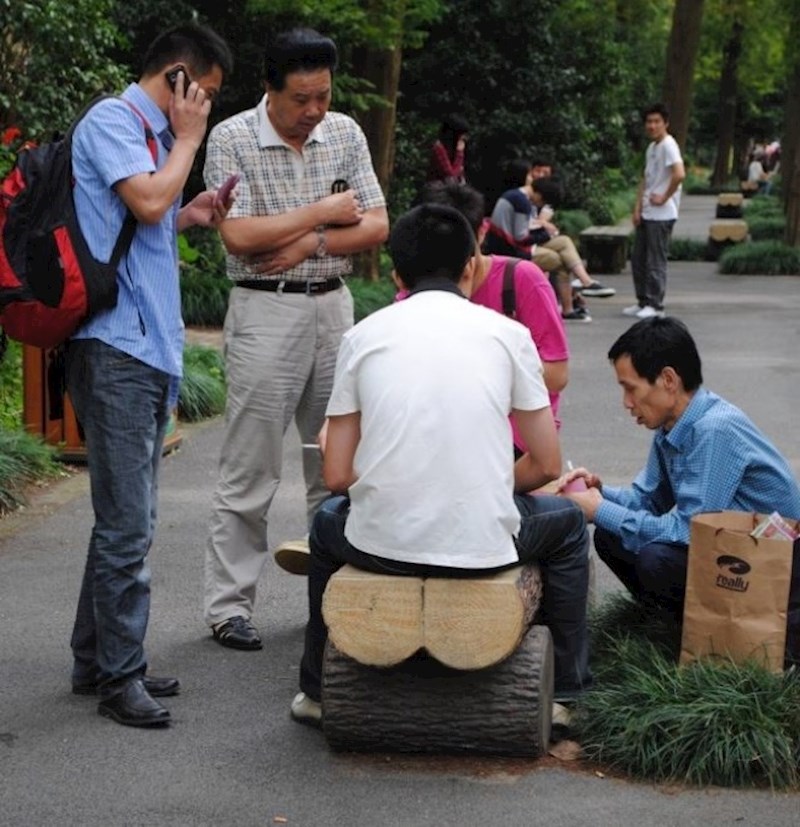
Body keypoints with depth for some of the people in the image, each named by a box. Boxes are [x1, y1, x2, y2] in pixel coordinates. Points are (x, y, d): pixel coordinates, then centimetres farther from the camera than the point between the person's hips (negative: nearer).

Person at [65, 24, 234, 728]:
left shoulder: (150, 133, 21)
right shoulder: (110, 121, -6)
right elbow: (147, 200, -21)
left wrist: (189, 217, 11)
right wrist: (188, 139, -6)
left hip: (149, 350, 10)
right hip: (117, 347, -10)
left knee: (128, 521, 14)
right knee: (127, 524, -7)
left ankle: (99, 661, 22)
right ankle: (119, 675, 0)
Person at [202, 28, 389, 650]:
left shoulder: (345, 134, 7)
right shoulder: (232, 139, -7)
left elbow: (376, 227, 3)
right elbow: (240, 236, -17)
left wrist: (309, 244, -12)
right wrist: (324, 212, -9)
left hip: (335, 306, 5)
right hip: (266, 312, -5)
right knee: (250, 471, -2)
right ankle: (229, 606, 5)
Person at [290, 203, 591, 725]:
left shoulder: (364, 335, 5)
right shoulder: (507, 334, 3)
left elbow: (337, 476, 5)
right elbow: (546, 465, 6)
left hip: (382, 543, 1)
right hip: (484, 546, -1)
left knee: (328, 522, 37)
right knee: (567, 523, 32)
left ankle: (318, 692, 44)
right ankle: (567, 692, 34)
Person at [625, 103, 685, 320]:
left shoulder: (668, 146, -13)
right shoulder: (651, 147, 16)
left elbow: (679, 174, -27)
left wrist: (664, 198, -17)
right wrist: (638, 208, 10)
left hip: (661, 215, -9)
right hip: (646, 213, 9)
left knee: (656, 261, -4)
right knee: (638, 259, 12)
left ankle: (655, 305, 3)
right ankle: (643, 302, 21)